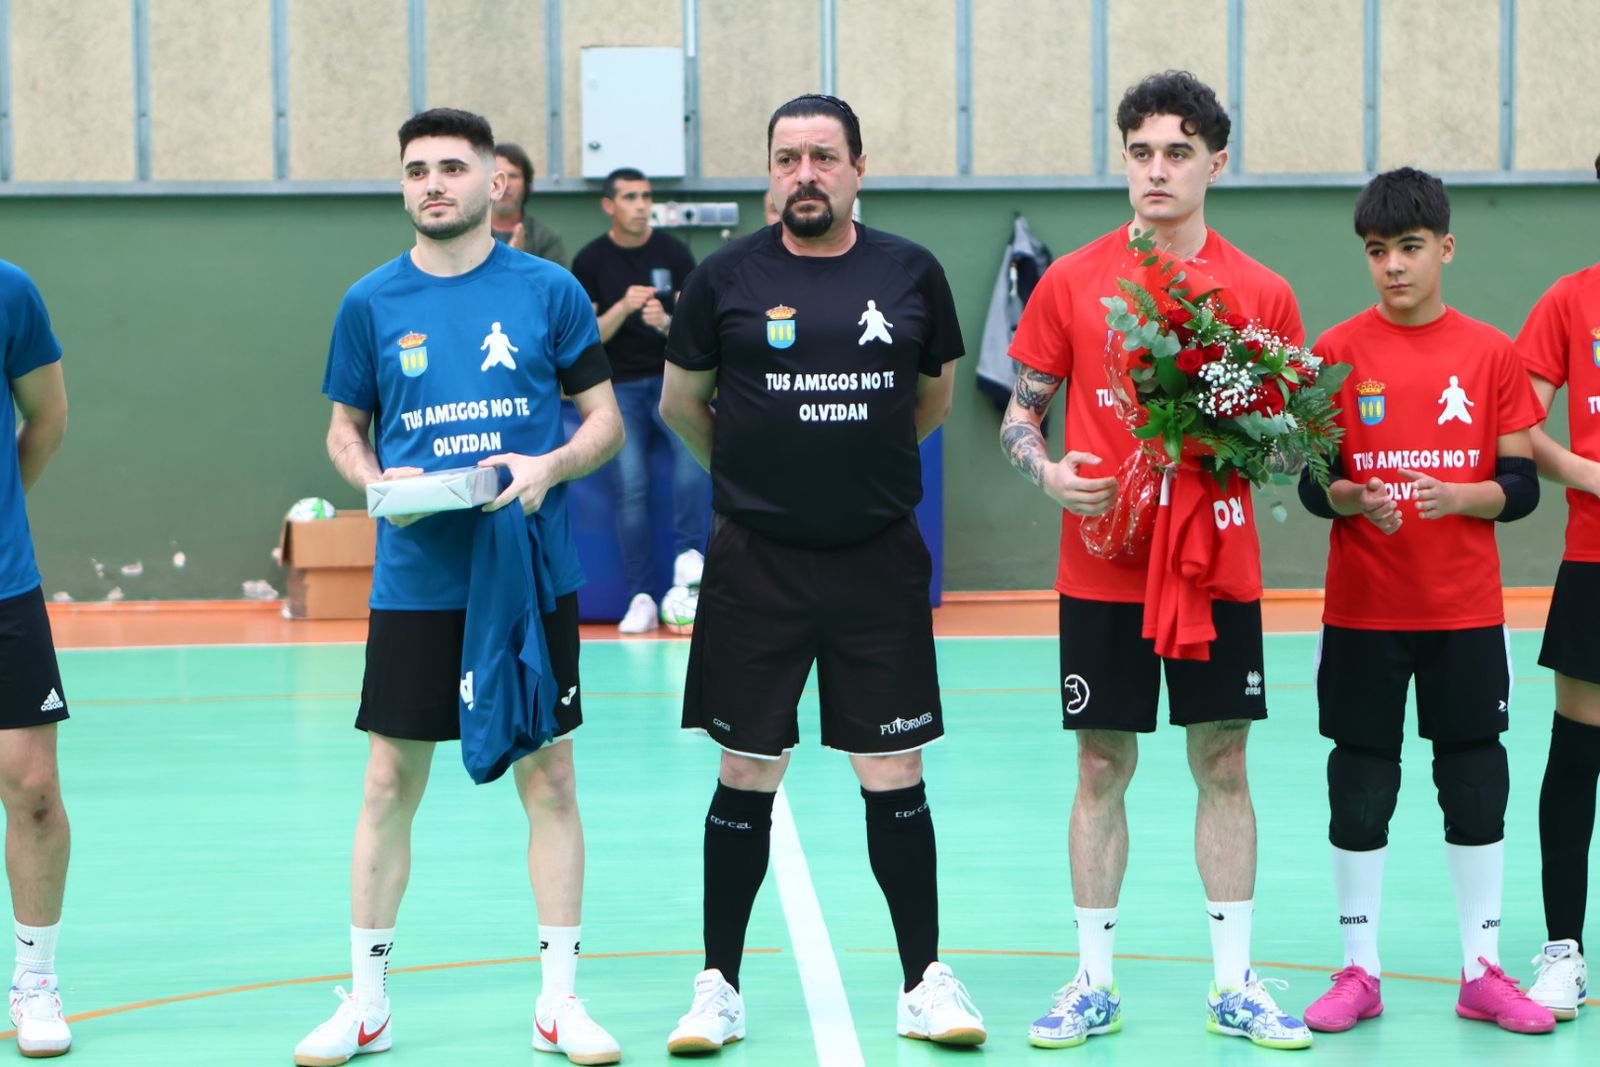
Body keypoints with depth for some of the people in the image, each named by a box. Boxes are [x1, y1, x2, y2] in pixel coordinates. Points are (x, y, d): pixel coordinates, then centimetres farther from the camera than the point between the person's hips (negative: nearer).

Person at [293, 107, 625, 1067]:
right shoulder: (372, 302, 4)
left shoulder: (548, 290, 1)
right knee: (390, 786, 4)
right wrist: (378, 481, -8)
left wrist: (549, 466, -14)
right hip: (415, 580, 1)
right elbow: (346, 430, 13)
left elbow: (605, 420, 5)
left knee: (550, 782, 3)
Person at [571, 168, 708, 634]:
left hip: (671, 380, 0)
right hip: (620, 386, 0)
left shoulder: (674, 253, 5)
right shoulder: (590, 260, 4)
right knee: (630, 483, -15)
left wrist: (666, 323, -18)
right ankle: (642, 598, -13)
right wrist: (623, 308, -15)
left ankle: (690, 553, -30)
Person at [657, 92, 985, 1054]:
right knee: (746, 778, 6)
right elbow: (681, 404, 12)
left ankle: (927, 981, 16)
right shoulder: (729, 277, -1)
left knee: (896, 780, 4)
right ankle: (719, 986, 17)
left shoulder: (912, 273, 3)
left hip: (880, 562, 1)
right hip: (756, 567, -1)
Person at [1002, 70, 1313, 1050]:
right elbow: (1021, 414, 5)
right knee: (1102, 771, 5)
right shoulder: (1072, 283, 0)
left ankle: (1235, 984, 15)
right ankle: (1095, 984, 14)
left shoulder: (1263, 294, 2)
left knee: (1224, 766, 5)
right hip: (1103, 573, -1)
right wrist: (1050, 473, -14)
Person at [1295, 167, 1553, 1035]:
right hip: (1362, 611, -1)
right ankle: (1359, 971, 15)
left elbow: (1520, 483, 2)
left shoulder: (1492, 353, 2)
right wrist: (1354, 499, -21)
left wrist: (1460, 496, -18)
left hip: (1467, 611, 1)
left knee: (1476, 785, 5)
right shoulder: (1337, 350, -1)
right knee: (1360, 788, 4)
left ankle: (1483, 972, 16)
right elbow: (1312, 483, 0)